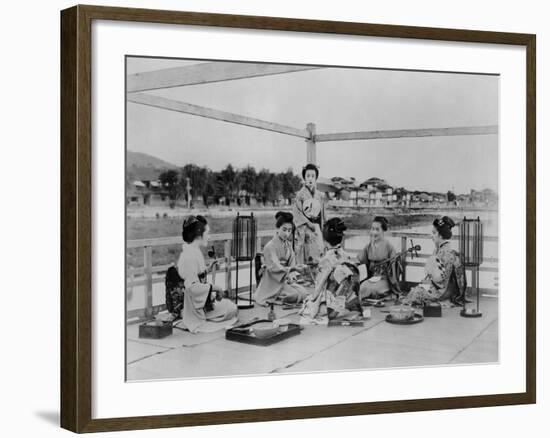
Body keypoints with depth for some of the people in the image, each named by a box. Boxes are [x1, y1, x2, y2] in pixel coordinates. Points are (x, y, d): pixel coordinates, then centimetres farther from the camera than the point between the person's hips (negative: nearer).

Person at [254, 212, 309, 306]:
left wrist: (292, 275, -13)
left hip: (286, 279, 7)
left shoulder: (288, 245, 10)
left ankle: (279, 296, 5)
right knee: (294, 295, -24)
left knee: (304, 294, -12)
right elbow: (274, 267, -20)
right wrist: (289, 270, -31)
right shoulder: (270, 246, -13)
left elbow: (292, 264, 7)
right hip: (273, 281, -7)